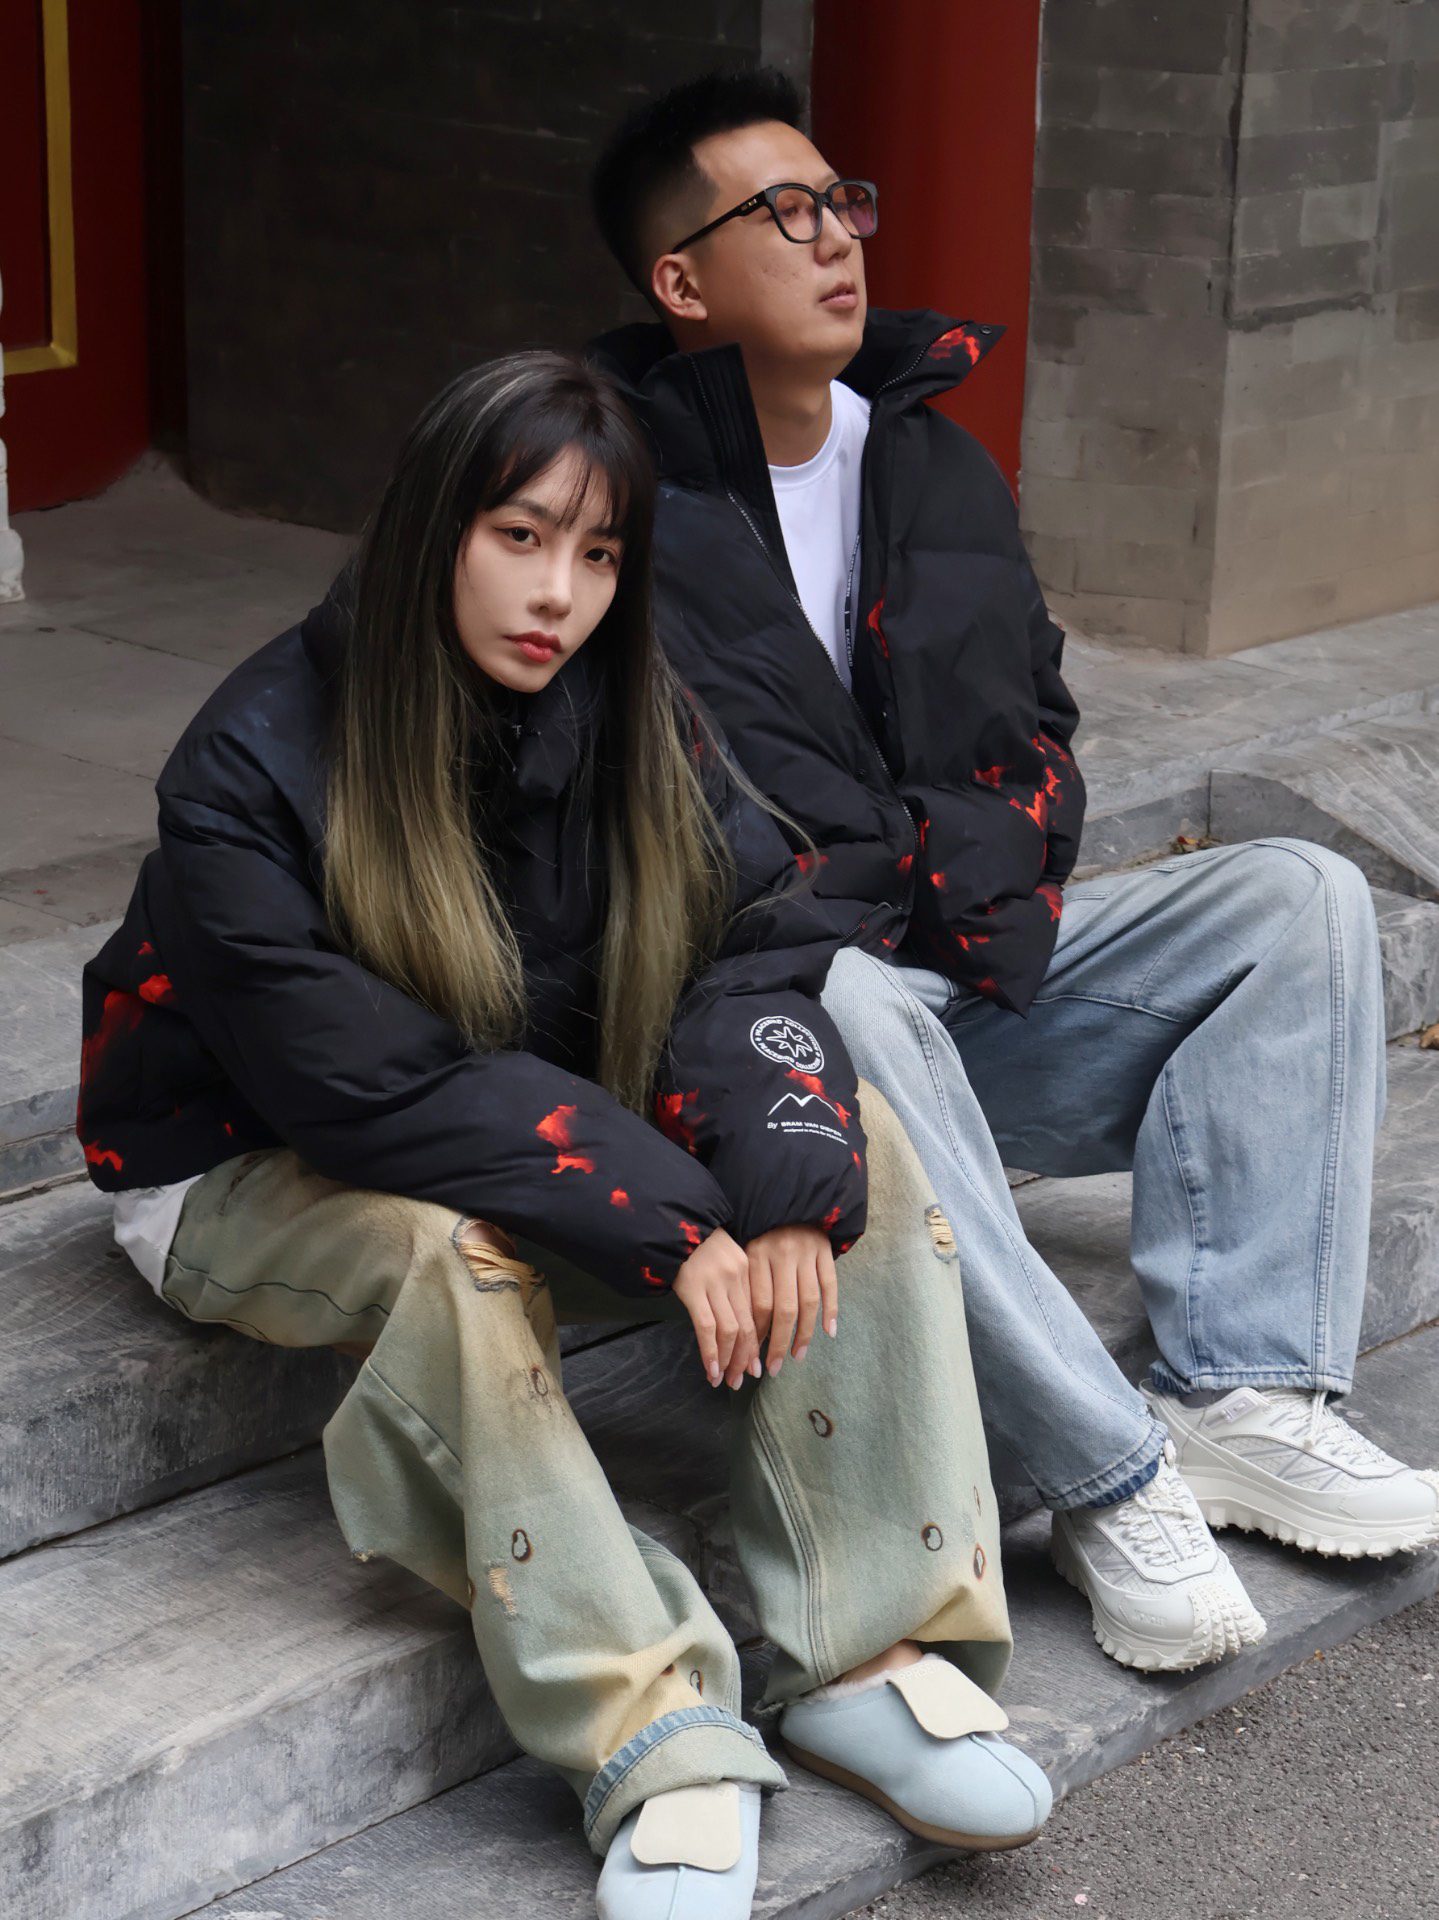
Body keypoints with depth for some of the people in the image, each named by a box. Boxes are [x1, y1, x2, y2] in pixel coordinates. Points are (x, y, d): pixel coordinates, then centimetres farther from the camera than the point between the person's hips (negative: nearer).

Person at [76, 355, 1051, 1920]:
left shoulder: (630, 715, -7)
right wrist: (667, 1227, -32)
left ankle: (870, 1656, -19)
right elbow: (368, 1089, -29)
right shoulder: (252, 772, -24)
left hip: (549, 1116, 6)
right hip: (251, 1173, -5)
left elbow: (751, 942, -10)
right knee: (455, 1254, -39)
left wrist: (787, 1184, -30)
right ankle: (659, 1752, -33)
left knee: (857, 1145, -16)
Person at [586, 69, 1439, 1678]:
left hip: (963, 969, 7)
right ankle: (1114, 1482, -36)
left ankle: (1241, 1397, -23)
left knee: (1299, 899, -10)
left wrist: (990, 859, -3)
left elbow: (1034, 728, 19)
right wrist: (887, 887, -13)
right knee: (847, 1000, -41)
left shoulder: (936, 466, 15)